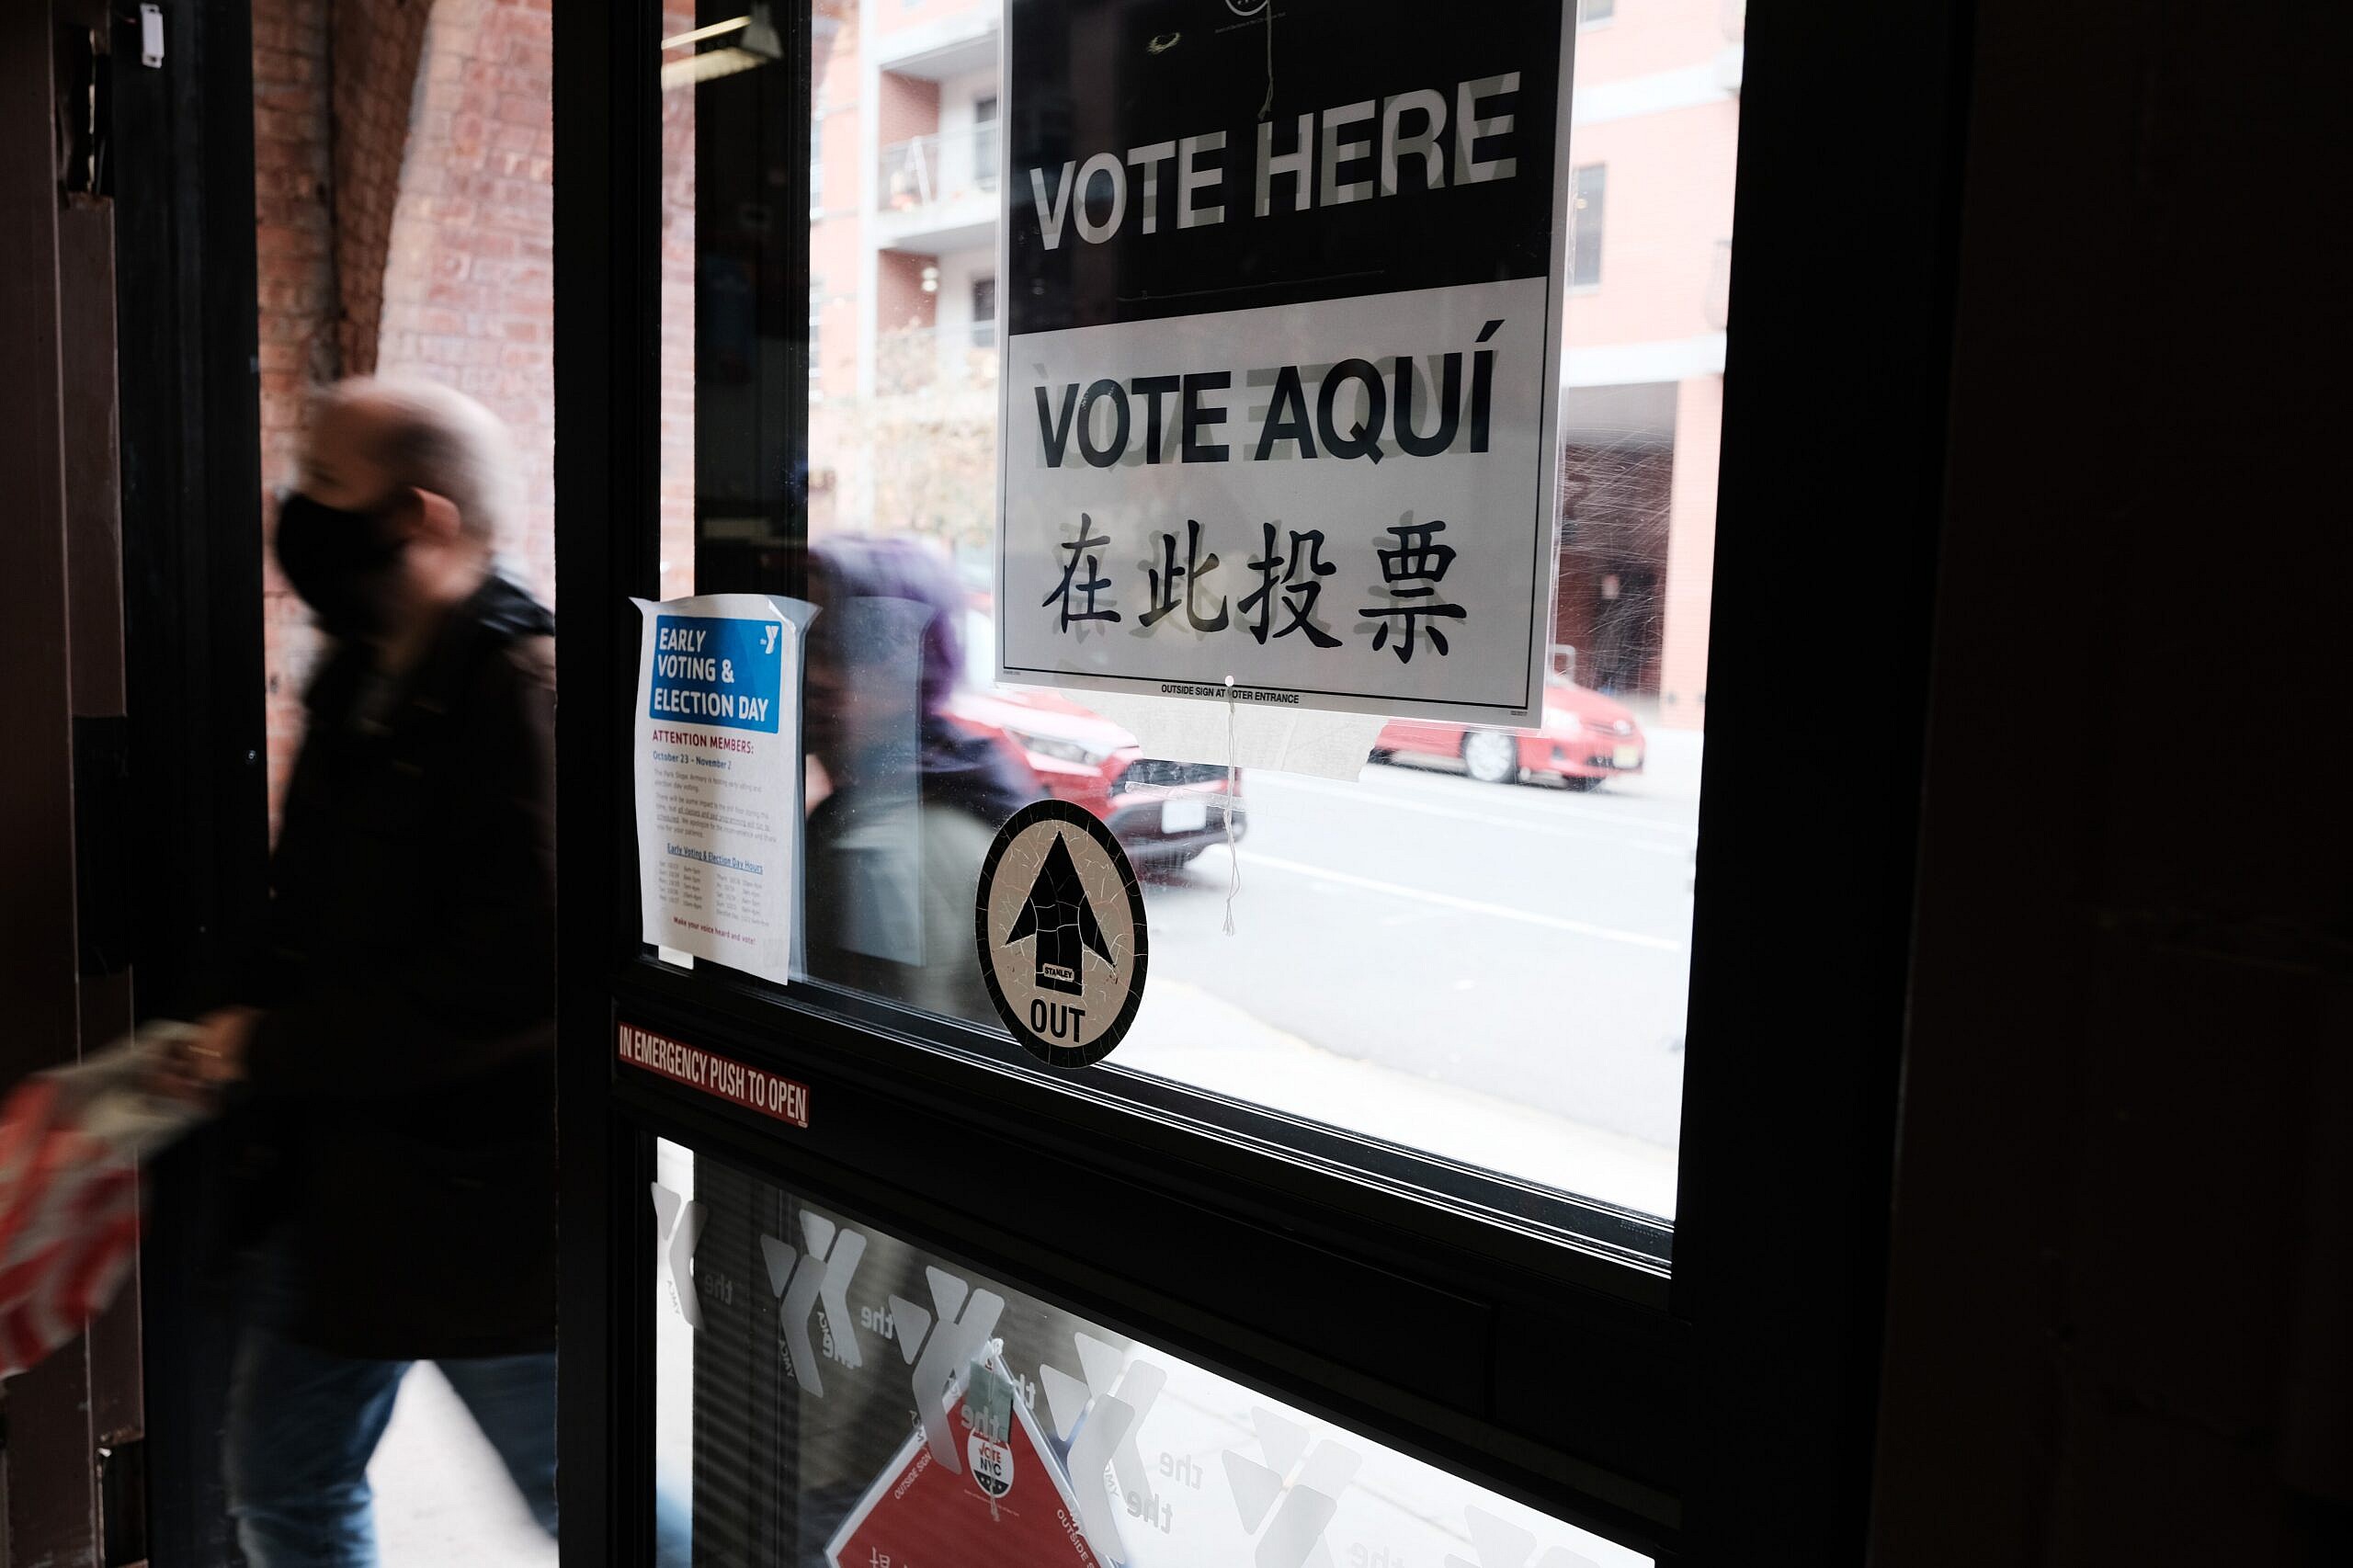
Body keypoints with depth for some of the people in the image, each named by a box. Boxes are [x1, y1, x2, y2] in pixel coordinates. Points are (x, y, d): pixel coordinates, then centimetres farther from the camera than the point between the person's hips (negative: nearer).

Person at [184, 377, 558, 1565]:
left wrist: (275, 1047, -18)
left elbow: (514, 978, -27)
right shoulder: (357, 676, 8)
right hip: (341, 1178, 9)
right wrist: (246, 1031, 4)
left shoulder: (523, 687, -22)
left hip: (484, 1196, -9)